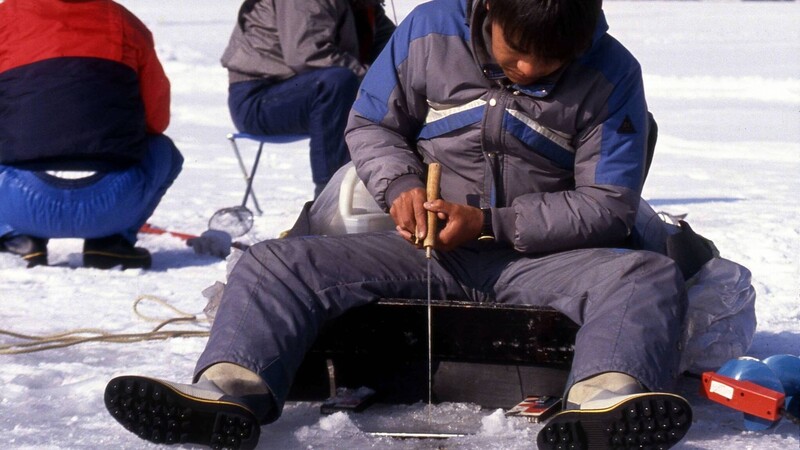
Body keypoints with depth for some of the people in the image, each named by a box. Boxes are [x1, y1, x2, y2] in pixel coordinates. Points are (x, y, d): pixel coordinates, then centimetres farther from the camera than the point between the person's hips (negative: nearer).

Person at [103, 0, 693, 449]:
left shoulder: (612, 75, -7)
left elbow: (609, 205, -5)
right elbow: (370, 124, 10)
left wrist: (491, 223, -15)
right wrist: (400, 185, -12)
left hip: (538, 260, -1)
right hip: (425, 251, 2)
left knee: (650, 276, -32)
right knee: (274, 263, -18)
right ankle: (230, 391, -47)